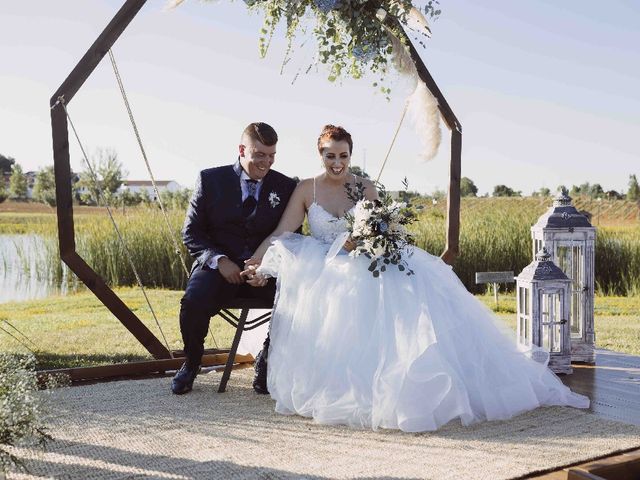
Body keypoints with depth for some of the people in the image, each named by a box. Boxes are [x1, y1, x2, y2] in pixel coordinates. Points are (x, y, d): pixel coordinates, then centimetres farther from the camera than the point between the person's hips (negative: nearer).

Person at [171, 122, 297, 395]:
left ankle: (266, 362, 2)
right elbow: (191, 232, 3)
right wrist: (219, 260, -14)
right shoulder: (210, 180, 3)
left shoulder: (286, 187, 6)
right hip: (218, 266, -1)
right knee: (194, 301, -31)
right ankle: (191, 362, 3)